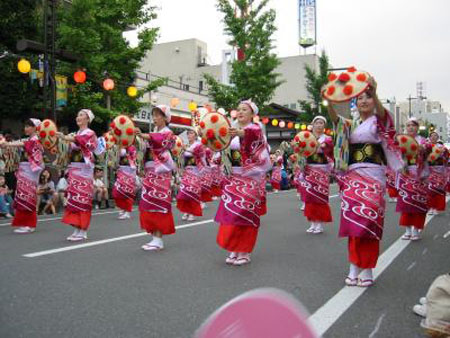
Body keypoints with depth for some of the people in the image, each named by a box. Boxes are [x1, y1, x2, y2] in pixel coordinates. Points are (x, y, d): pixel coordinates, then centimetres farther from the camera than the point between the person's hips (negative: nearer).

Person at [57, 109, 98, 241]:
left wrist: (64, 137, -43)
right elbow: (72, 152, 19)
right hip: (73, 168, 7)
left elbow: (77, 140, -26)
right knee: (73, 199, 5)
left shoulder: (90, 133, -3)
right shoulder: (76, 134, 20)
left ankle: (83, 231, -2)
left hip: (84, 170, -7)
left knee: (82, 199, -7)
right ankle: (77, 230, 11)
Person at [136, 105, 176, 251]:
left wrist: (142, 135, -41)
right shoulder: (154, 132, 20)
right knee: (149, 204, 6)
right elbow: (148, 150, 16)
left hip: (161, 172, -8)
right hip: (150, 171, 8)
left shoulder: (167, 133, -2)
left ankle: (159, 239, -5)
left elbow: (156, 140, -25)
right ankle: (155, 237, 13)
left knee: (158, 204, -9)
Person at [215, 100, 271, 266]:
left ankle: (244, 252, 7)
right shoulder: (233, 130, 13)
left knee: (245, 214, -4)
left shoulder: (255, 129, -6)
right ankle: (234, 249, 17)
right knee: (230, 213, 5)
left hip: (249, 177, -6)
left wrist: (242, 133, -53)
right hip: (233, 176, 6)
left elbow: (252, 135, -31)